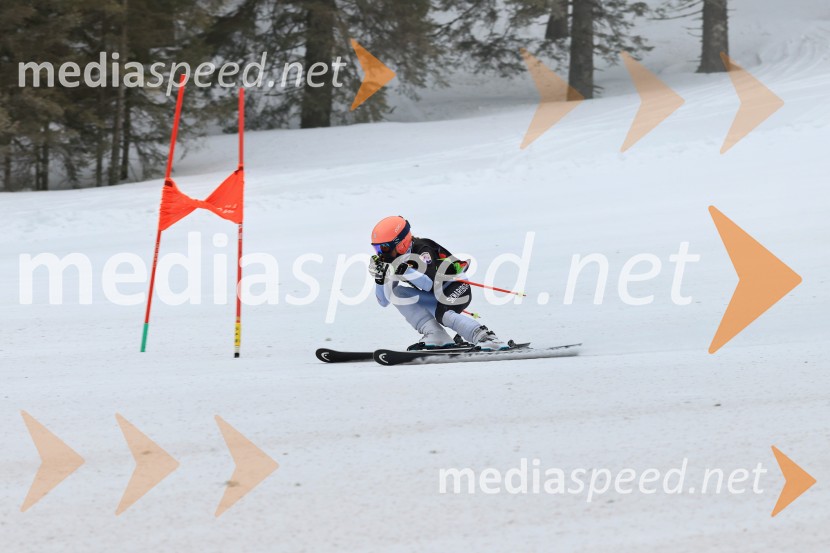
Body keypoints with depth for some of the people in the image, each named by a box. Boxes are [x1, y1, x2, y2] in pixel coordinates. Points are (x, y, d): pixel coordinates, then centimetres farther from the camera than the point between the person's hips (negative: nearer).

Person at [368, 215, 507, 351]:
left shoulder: (422, 250, -22)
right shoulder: (392, 261, -1)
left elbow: (428, 284, -36)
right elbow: (384, 302, -2)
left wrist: (404, 270, -42)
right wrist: (380, 278, -19)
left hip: (456, 288, -8)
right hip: (434, 296, 8)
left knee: (443, 314, -37)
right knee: (397, 291, -13)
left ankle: (486, 337, -45)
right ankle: (435, 336, -23)